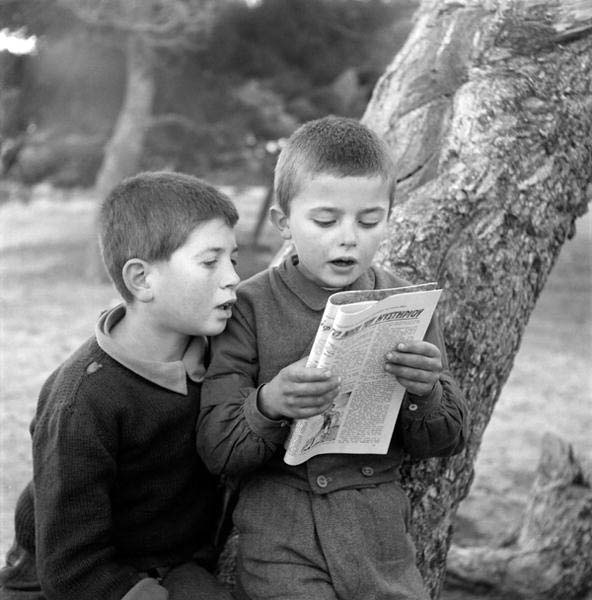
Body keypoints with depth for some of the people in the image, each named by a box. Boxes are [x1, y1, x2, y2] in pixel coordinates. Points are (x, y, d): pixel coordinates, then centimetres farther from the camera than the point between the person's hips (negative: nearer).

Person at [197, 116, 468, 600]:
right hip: (282, 547, -2)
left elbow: (447, 442, 3)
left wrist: (424, 393, -17)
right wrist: (268, 405, -28)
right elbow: (217, 451, -9)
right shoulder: (251, 307, -8)